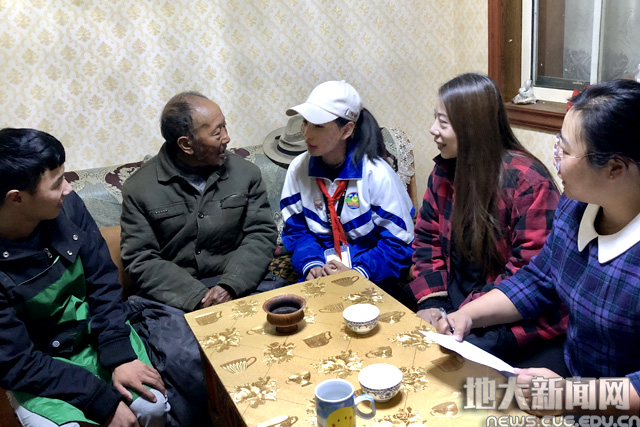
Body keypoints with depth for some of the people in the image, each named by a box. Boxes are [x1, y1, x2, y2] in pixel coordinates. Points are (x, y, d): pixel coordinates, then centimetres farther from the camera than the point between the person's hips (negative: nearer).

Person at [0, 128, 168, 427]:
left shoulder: (67, 206, -16)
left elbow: (103, 281, -6)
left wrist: (119, 355, -15)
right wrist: (103, 401, -22)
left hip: (97, 335, 3)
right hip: (36, 369, -2)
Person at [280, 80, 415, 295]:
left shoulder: (377, 174, -12)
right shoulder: (299, 169, 1)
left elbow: (399, 243, -8)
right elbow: (295, 229, 6)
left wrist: (357, 273, -20)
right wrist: (311, 266, -11)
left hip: (372, 276, -3)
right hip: (321, 275, 3)